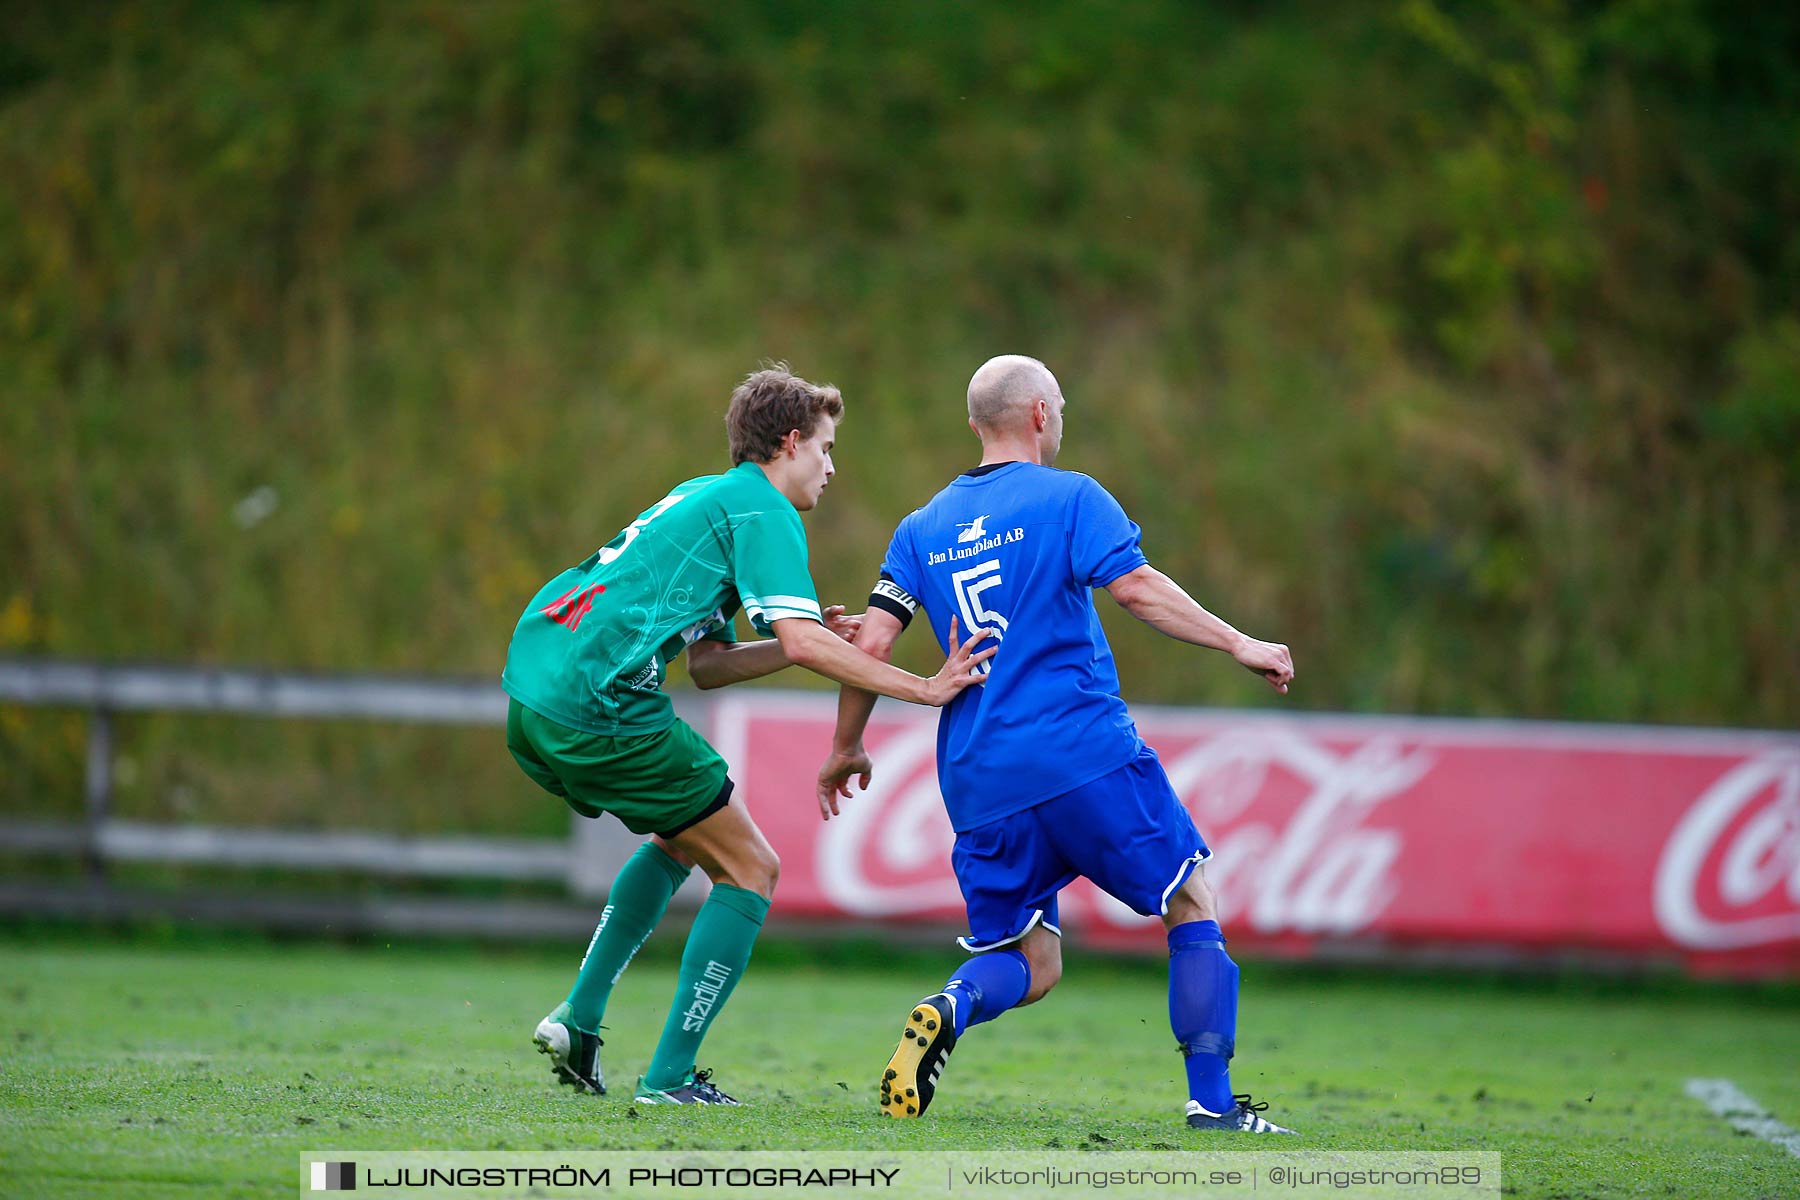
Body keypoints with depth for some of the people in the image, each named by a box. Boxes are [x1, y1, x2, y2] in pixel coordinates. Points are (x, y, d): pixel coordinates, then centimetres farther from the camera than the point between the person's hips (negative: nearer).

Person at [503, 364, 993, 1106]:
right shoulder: (762, 509, -1)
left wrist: (814, 641, 16)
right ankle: (669, 1079, -1)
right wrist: (926, 689, -10)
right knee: (750, 870, 3)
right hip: (600, 705, -9)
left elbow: (706, 665, 24)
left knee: (682, 839, 29)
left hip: (531, 700, 9)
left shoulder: (704, 497, 27)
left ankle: (578, 1021, 20)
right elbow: (803, 642, -14)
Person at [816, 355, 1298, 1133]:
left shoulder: (922, 529, 14)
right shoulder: (1070, 499, 0)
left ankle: (950, 1008, -21)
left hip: (978, 784, 5)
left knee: (1031, 964, 12)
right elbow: (1135, 587, -13)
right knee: (1192, 908, 10)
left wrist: (845, 750, 19)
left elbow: (873, 644, 8)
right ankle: (1212, 1101, 3)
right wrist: (1237, 644, -7)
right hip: (1085, 759, -5)